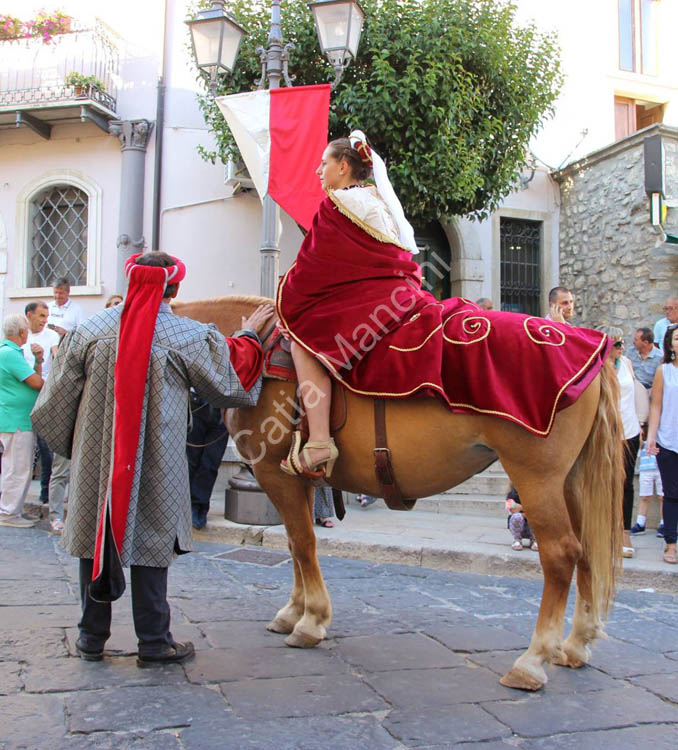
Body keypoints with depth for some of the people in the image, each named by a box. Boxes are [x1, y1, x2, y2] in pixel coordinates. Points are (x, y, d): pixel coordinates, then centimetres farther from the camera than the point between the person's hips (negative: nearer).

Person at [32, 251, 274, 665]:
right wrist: (249, 334, 20)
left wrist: (70, 445, 20)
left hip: (97, 459, 3)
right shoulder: (189, 337, -8)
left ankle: (92, 637, 24)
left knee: (97, 538, 13)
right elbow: (230, 378, 6)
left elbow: (56, 399, 4)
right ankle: (154, 641, 15)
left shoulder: (92, 329, 0)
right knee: (150, 540, 6)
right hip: (156, 466, -2)